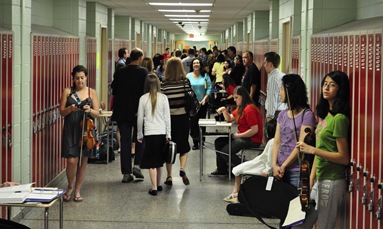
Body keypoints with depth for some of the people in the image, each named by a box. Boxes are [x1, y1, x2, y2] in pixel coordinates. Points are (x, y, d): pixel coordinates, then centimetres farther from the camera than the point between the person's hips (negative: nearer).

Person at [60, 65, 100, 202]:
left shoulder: (91, 92, 5)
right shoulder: (67, 91, 4)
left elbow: (97, 114, 2)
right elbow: (61, 112, 3)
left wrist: (90, 110, -19)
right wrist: (70, 109, -17)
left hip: (86, 130, 1)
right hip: (70, 130, -1)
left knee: (83, 160, 5)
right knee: (72, 160, -9)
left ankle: (77, 191, 19)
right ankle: (70, 187, 17)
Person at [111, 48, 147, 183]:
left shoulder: (120, 73, 0)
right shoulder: (143, 72, -10)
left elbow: (114, 91, 4)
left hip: (122, 112, 3)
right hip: (138, 111, -3)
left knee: (125, 141, 6)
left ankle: (126, 173, 7)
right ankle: (137, 165, 1)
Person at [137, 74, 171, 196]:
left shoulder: (143, 98, -3)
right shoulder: (163, 97, -1)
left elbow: (140, 118, 1)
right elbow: (167, 117, 2)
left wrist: (139, 134, 12)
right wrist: (168, 135, 8)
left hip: (149, 133, -2)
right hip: (162, 132, 2)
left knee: (152, 162, 0)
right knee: (159, 161, 16)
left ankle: (154, 187, -6)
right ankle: (158, 185, 24)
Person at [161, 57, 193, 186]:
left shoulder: (164, 84, -8)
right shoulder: (185, 81, -5)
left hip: (168, 118, 0)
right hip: (183, 117, 0)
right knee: (184, 145, 11)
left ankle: (169, 176, 12)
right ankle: (182, 169, -13)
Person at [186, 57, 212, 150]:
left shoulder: (205, 75, 0)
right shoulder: (188, 76, -2)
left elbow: (209, 87, 1)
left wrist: (205, 98, -8)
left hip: (203, 102, 1)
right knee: (193, 121, -3)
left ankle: (201, 140, 15)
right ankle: (195, 141, 3)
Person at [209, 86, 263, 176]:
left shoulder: (249, 110, -22)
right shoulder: (240, 108, 13)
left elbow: (254, 130, -26)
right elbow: (229, 119, 18)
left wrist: (238, 135, -18)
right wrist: (224, 110, -1)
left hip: (253, 140, -11)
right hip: (243, 137, 11)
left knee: (225, 151, -18)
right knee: (218, 142, 9)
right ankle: (222, 170, 15)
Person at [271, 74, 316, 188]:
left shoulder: (307, 115, -8)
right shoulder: (282, 114, 13)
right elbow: (277, 142, 8)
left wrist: (283, 166, -11)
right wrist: (274, 165, -6)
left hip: (296, 172, -6)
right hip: (281, 170, 6)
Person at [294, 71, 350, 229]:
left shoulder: (339, 119, -15)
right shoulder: (326, 114, 12)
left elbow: (344, 158, -17)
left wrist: (312, 150, -21)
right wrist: (311, 180, 13)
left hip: (332, 182, -9)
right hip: (320, 180, 9)